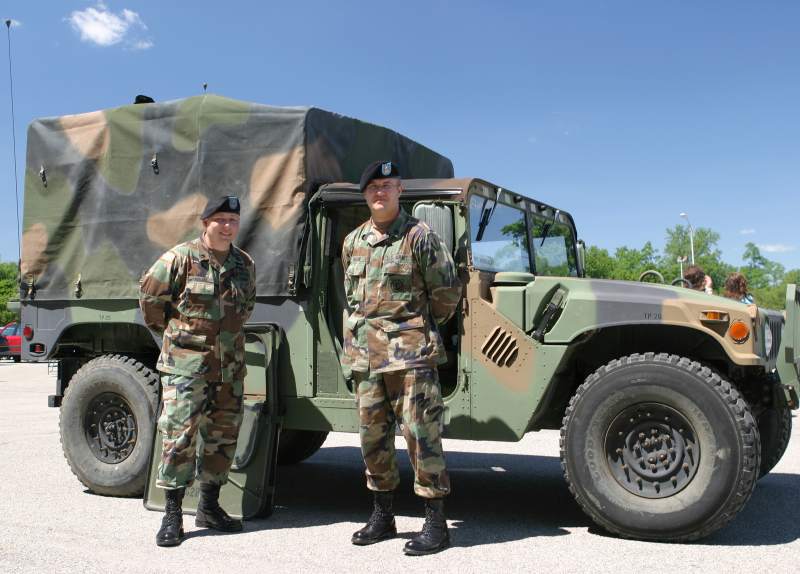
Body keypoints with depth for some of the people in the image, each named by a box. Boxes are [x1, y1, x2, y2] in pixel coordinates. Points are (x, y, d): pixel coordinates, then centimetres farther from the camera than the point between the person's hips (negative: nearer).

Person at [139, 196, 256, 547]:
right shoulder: (182, 257, -8)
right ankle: (173, 513, 5)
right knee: (180, 436, -6)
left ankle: (209, 506, 24)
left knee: (223, 436, 10)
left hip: (229, 367, 6)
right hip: (186, 364, -5)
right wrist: (171, 332, 7)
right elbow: (150, 295, -2)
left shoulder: (244, 264, 8)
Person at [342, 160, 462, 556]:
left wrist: (421, 328, 8)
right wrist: (363, 333, 15)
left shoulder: (419, 236, -5)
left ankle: (435, 523, 4)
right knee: (373, 435, 11)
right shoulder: (353, 241, 12)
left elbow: (447, 292, -2)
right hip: (363, 355, 6)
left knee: (421, 433, -6)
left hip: (409, 352, -6)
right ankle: (382, 516, 24)